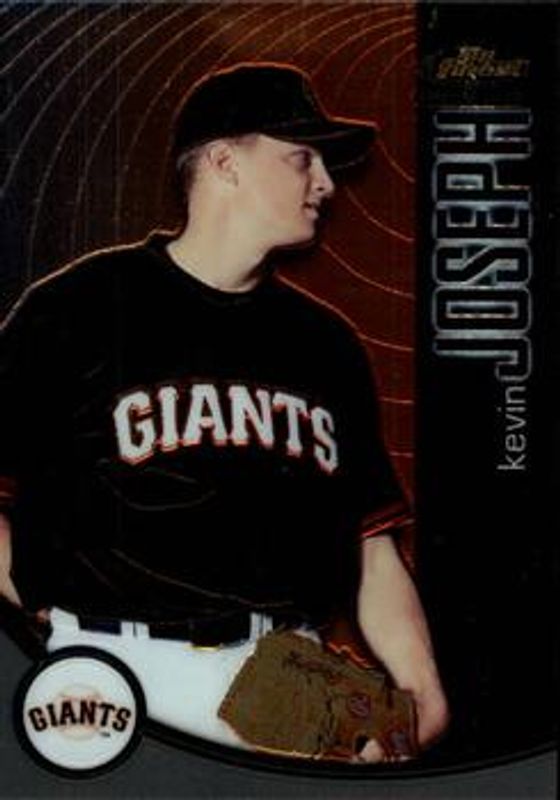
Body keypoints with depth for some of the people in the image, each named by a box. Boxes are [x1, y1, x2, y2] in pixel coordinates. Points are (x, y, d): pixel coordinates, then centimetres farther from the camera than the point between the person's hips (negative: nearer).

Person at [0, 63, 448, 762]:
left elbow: (373, 548, 12)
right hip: (122, 677, -4)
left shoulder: (326, 342, 15)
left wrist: (424, 695, 2)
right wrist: (73, 625, -10)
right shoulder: (74, 309, -1)